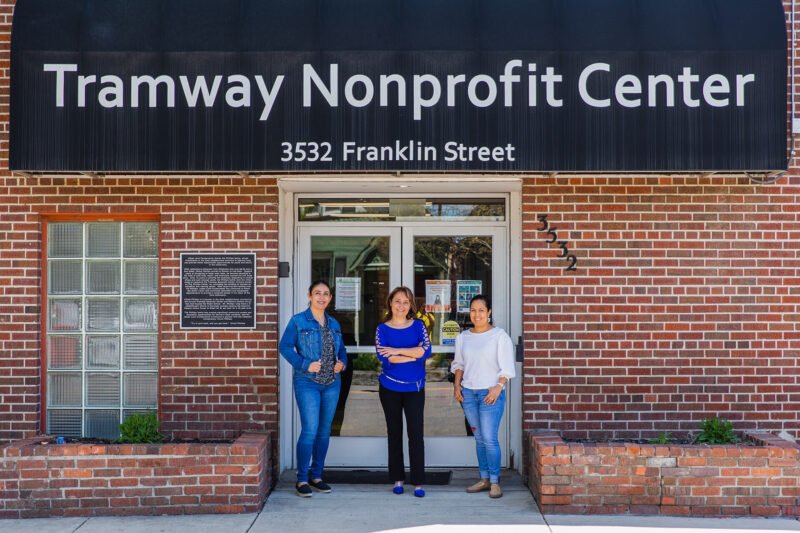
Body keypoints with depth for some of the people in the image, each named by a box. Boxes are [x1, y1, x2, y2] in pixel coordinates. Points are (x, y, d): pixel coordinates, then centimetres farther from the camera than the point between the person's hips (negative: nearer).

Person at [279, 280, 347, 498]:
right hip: (307, 383, -6)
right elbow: (285, 347, -8)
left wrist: (342, 362, -1)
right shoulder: (298, 321, -3)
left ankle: (317, 476, 21)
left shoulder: (334, 323, 13)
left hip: (331, 384, 6)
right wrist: (305, 365, -18)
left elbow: (341, 348, 20)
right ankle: (302, 480, 0)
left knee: (324, 431, 10)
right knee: (310, 431, -11)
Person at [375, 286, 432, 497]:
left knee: (416, 432, -5)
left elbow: (426, 350, -14)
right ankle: (397, 479, 18)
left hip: (414, 387, 0)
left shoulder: (418, 326, 2)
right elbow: (383, 355, -15)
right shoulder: (382, 329, 0)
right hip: (390, 388, 0)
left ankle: (418, 482, 0)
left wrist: (396, 351, -17)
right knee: (394, 432, 8)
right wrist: (414, 355, -14)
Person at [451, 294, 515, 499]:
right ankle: (484, 479, 17)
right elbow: (459, 363, 17)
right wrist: (457, 384, 5)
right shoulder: (463, 337, 11)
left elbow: (506, 367, -6)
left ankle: (495, 482, 0)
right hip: (468, 392, 5)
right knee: (479, 438, 10)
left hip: (490, 393, -5)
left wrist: (498, 387, -16)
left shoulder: (499, 336, -4)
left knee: (489, 438, -9)